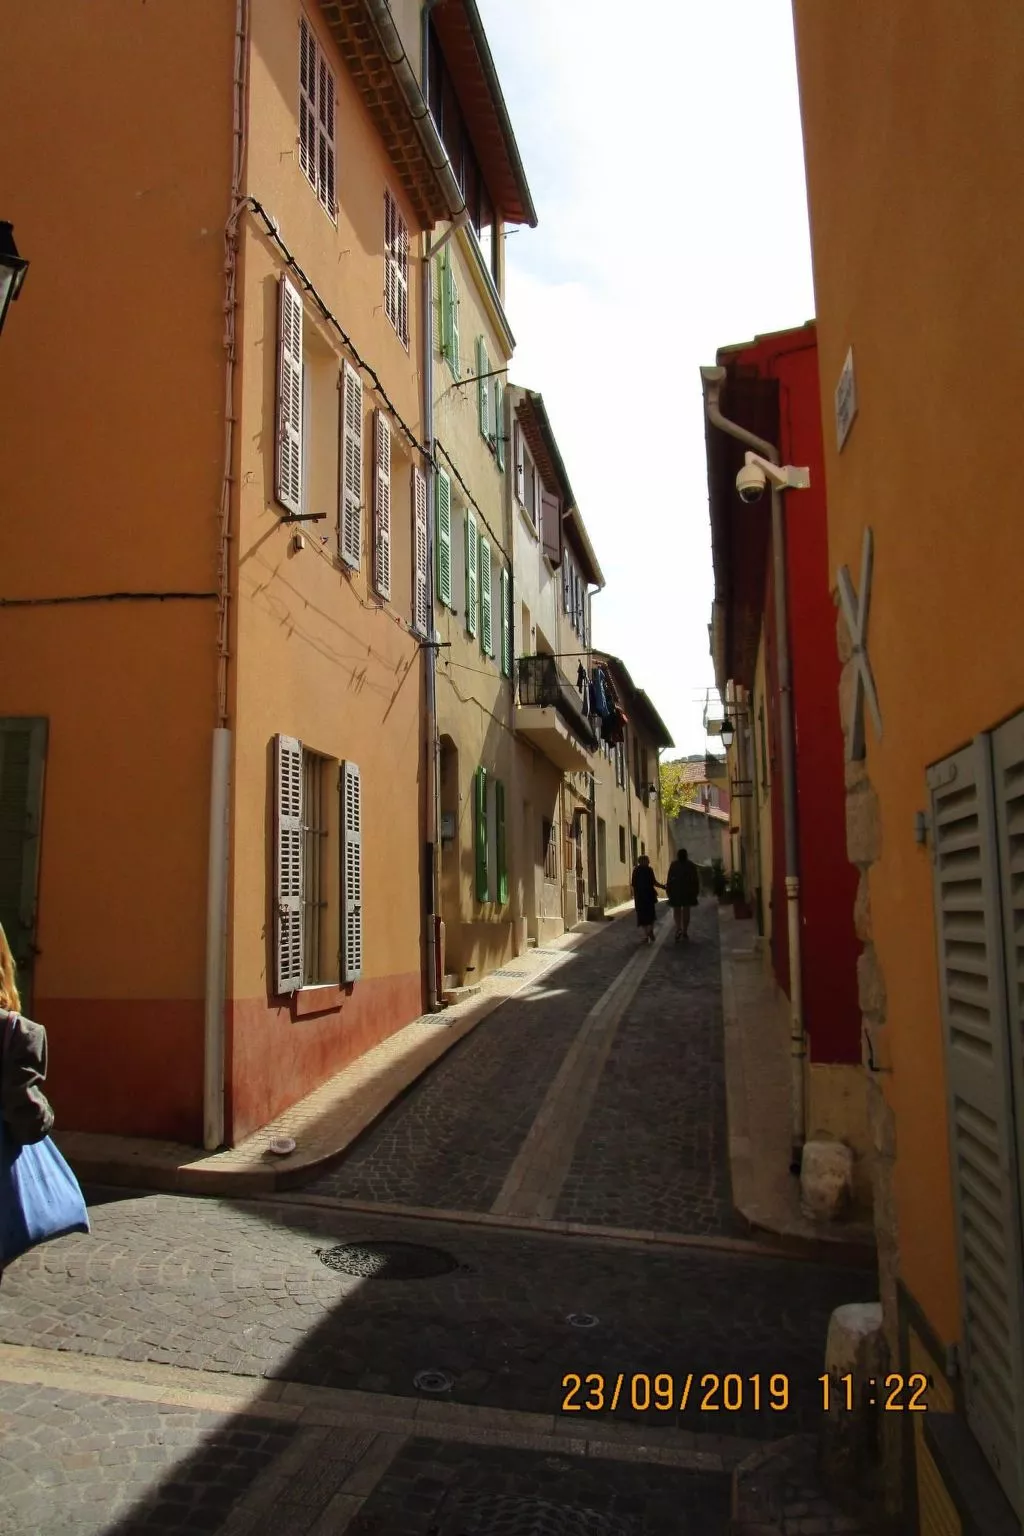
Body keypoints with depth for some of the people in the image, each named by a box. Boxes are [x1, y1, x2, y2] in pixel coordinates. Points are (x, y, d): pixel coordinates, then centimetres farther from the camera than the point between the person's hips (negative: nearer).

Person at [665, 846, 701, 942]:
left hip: (676, 890, -1)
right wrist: (696, 892, 9)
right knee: (686, 910, 10)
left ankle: (678, 929, -15)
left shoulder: (673, 865, -6)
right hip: (688, 891, 2)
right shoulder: (691, 865, 1)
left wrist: (668, 890, -1)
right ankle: (685, 931, 13)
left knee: (676, 910, 7)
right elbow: (696, 879, 2)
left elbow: (669, 878, -8)